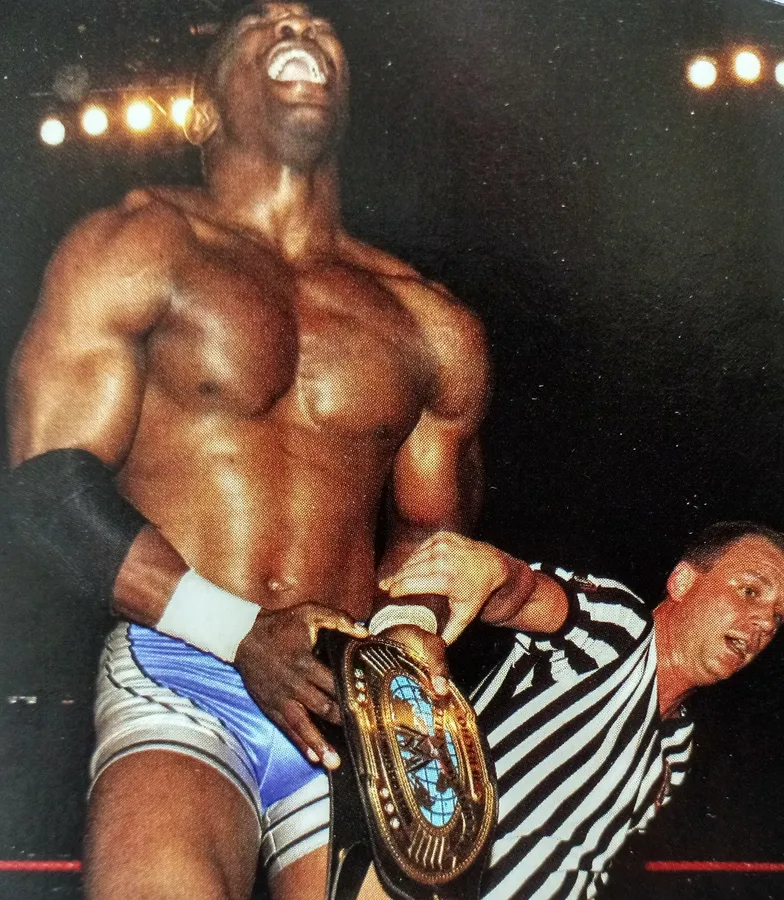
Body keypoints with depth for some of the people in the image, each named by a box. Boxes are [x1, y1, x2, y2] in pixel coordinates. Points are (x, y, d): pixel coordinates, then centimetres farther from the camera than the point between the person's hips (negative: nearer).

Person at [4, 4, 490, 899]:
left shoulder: (430, 326, 15)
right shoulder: (138, 246, 4)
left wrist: (410, 629, -1)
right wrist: (242, 635, -14)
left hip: (356, 705, 4)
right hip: (181, 679, -4)